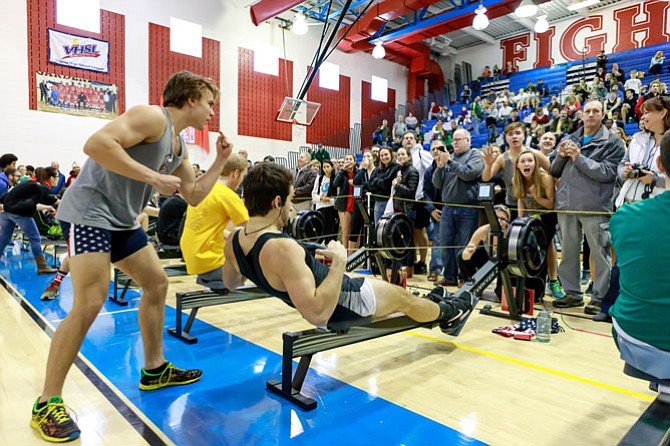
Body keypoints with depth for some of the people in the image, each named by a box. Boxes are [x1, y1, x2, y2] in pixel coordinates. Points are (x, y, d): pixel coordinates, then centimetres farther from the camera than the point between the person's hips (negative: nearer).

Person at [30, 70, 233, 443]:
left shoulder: (179, 147, 14)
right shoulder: (153, 117, -14)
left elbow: (194, 196, 17)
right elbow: (96, 144, -27)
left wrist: (220, 161, 10)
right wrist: (153, 177, -27)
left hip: (122, 221, 10)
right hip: (91, 211, -10)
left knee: (156, 283, 12)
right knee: (89, 305, -15)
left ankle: (154, 369, 25)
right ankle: (47, 403, 1)